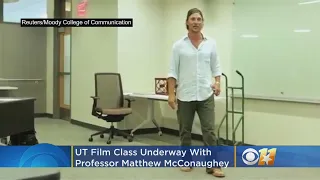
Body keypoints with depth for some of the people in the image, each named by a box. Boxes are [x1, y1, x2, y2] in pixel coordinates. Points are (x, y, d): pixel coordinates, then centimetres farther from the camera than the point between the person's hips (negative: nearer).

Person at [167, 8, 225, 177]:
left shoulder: (211, 43, 6)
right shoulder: (179, 45, 0)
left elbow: (216, 67, 9)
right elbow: (173, 72, -2)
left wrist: (217, 83, -8)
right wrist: (171, 94, -9)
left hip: (206, 95, 1)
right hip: (184, 96, 0)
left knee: (209, 131, -2)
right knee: (185, 131, 10)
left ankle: (213, 165, 2)